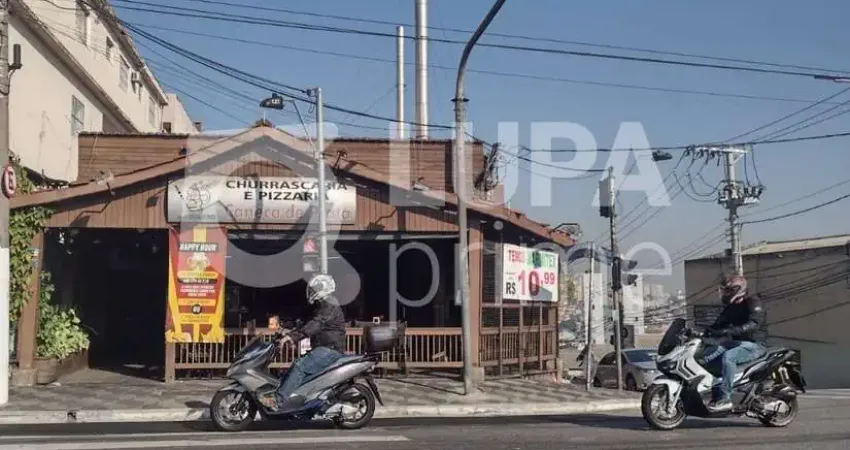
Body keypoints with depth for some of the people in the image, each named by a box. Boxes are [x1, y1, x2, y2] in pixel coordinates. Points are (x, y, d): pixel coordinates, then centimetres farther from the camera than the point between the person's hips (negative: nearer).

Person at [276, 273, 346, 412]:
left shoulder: (330, 307, -13)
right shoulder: (320, 306, 21)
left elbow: (315, 324, -27)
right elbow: (307, 324, 20)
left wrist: (293, 337, -36)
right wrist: (290, 335, 6)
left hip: (330, 349, -11)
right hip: (321, 349, 11)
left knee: (300, 366, -23)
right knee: (296, 366, 6)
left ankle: (279, 401, -27)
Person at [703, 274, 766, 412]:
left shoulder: (753, 302, -10)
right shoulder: (730, 307, 16)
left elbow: (753, 324, -27)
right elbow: (718, 325, 11)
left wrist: (730, 331, -38)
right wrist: (705, 332, -10)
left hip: (752, 345, -9)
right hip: (735, 343, 9)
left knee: (728, 356, -35)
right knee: (706, 357, -7)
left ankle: (725, 398, -35)